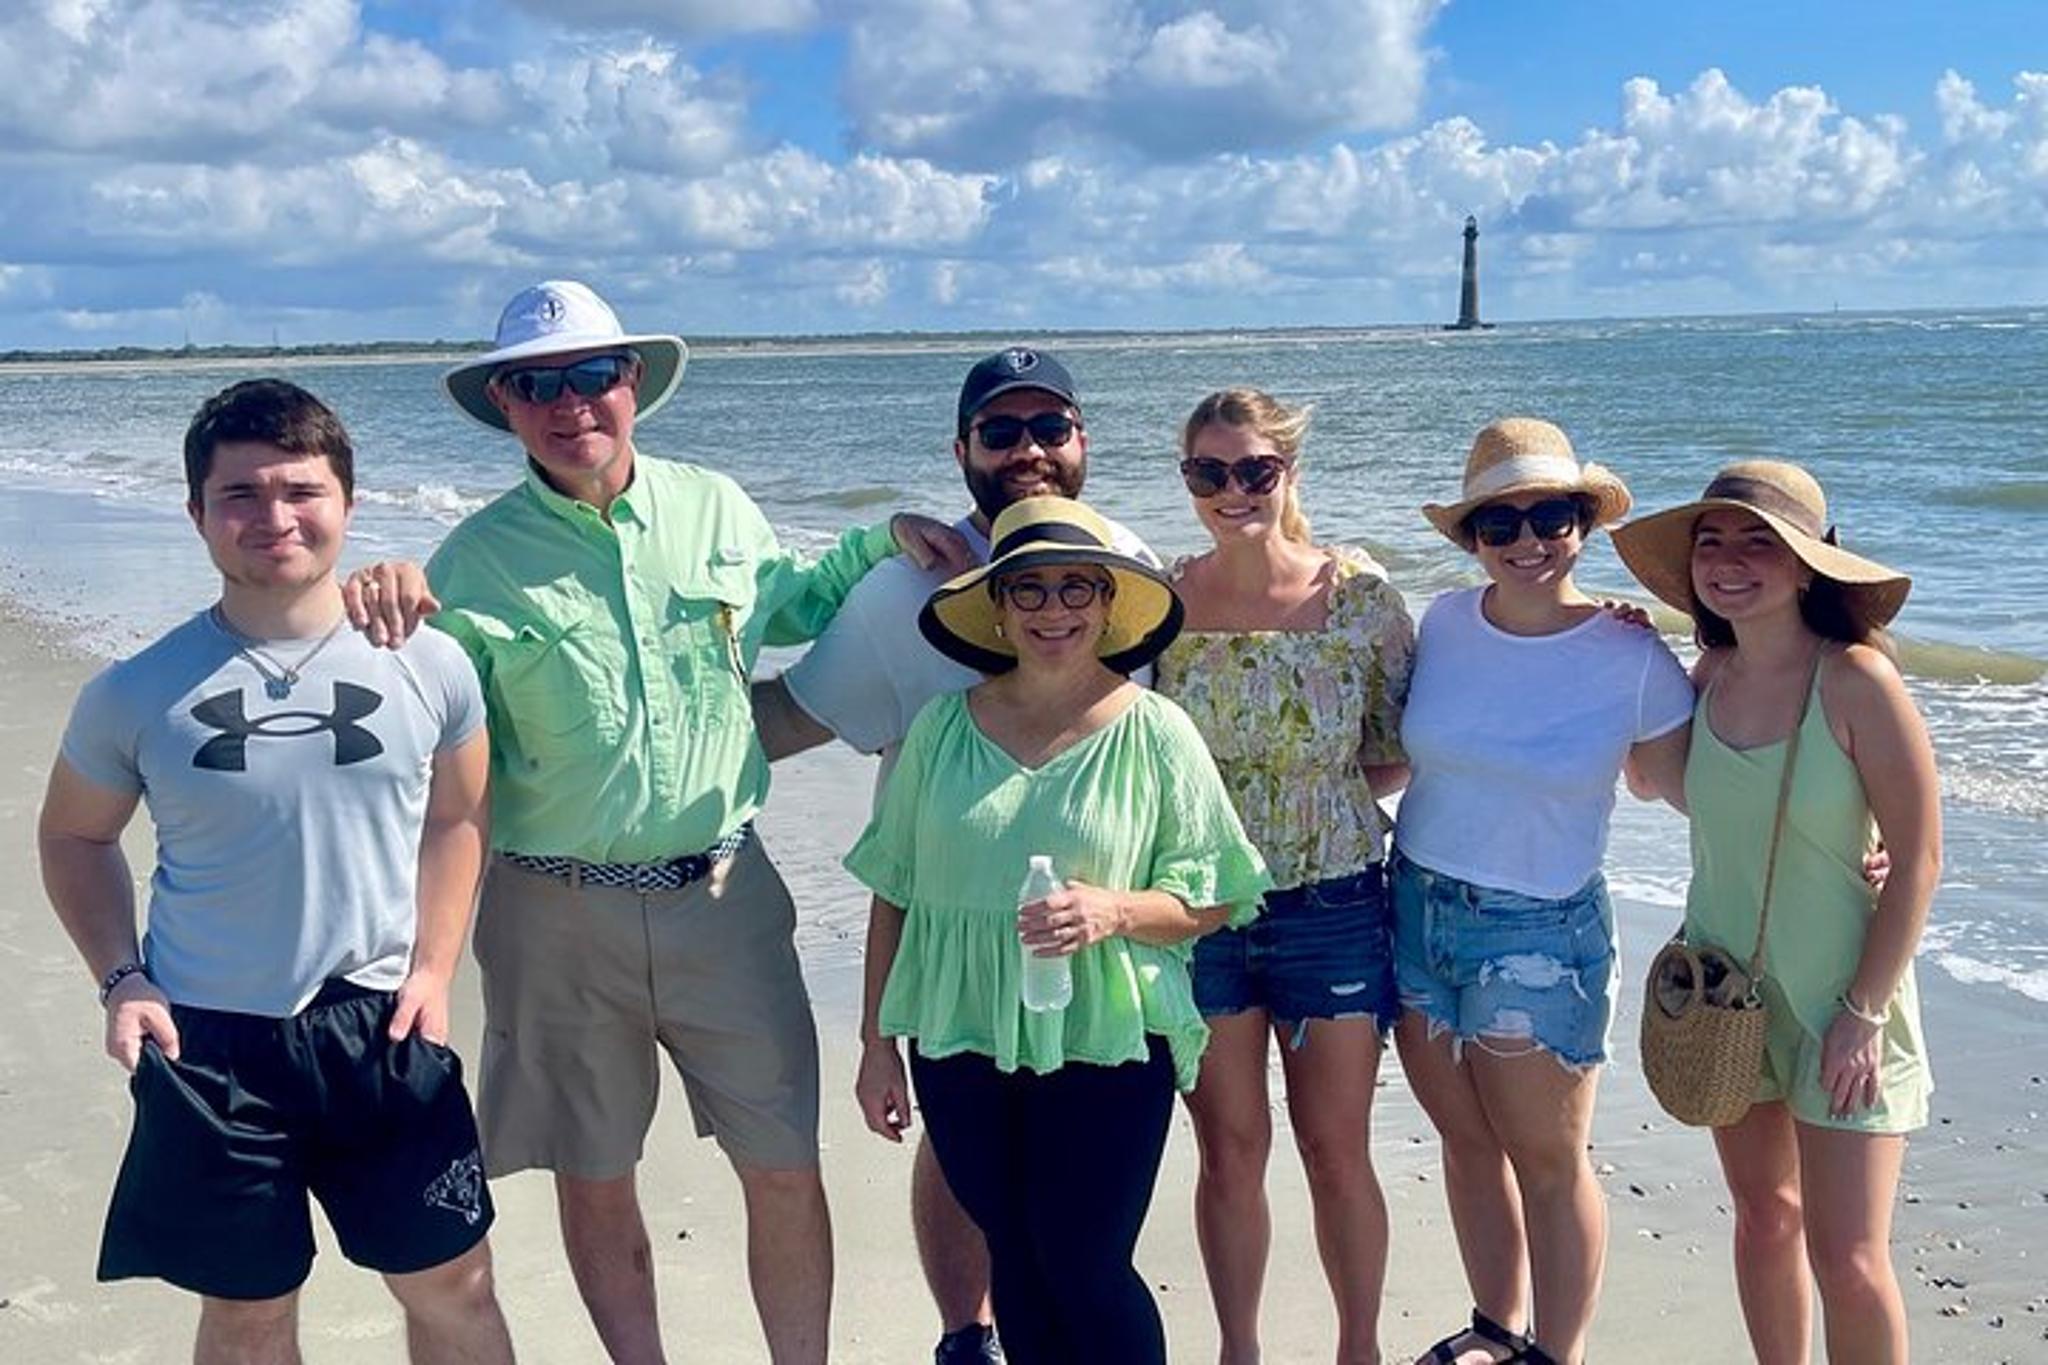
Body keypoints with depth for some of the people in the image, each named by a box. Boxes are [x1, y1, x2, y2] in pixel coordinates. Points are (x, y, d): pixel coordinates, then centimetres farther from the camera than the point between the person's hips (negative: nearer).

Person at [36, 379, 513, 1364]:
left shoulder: (428, 666, -5)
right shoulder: (137, 692, -7)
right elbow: (74, 837, 9)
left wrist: (433, 968, 0)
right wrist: (121, 979, -4)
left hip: (380, 1027, 1)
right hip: (207, 1041, 0)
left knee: (454, 1285, 10)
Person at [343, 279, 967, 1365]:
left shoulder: (716, 508, 3)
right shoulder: (477, 562, -5)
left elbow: (787, 606, 22)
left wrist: (882, 543, 9)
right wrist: (384, 619, -24)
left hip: (724, 895, 2)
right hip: (559, 917, -1)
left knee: (785, 1172, 8)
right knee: (592, 1182, 14)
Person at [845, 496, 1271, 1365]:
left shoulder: (1154, 734, -5)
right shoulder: (944, 727, 1)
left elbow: (1212, 897, -2)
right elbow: (893, 891, 7)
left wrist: (1115, 912, -21)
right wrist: (878, 1043, 7)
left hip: (1106, 1047, -3)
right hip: (961, 1042, 3)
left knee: (1085, 1269, 2)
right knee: (1014, 1262, 13)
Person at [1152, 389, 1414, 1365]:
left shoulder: (1359, 594, -6)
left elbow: (1400, 752, 1)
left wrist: (1316, 797, -10)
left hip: (1331, 904, -1)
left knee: (1338, 1151, 8)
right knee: (1230, 1149, 11)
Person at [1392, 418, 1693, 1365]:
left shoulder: (1634, 658, -12)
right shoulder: (1445, 623, -2)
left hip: (1539, 933, -4)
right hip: (1417, 906, 4)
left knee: (1548, 1161, 9)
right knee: (1467, 1142, 18)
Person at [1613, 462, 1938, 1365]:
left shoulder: (1856, 681, -18)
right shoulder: (1712, 672, -2)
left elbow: (1917, 861, -14)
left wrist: (1864, 1011, -14)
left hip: (1838, 1000, -5)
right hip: (1723, 990, 5)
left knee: (1849, 1261, -2)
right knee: (1764, 1215, 18)